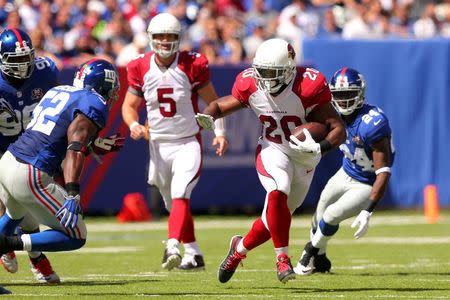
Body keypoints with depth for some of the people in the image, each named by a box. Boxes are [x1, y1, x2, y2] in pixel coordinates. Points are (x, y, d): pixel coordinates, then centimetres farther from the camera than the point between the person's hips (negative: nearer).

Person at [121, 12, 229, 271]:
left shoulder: (192, 65, -9)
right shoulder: (141, 68, -2)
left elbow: (212, 101, 1)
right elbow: (129, 105, 8)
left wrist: (220, 133, -9)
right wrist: (133, 125, -14)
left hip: (188, 143, -4)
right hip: (158, 145, 4)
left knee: (180, 195, -23)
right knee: (174, 203, 12)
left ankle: (173, 247, -36)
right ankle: (194, 254, 24)